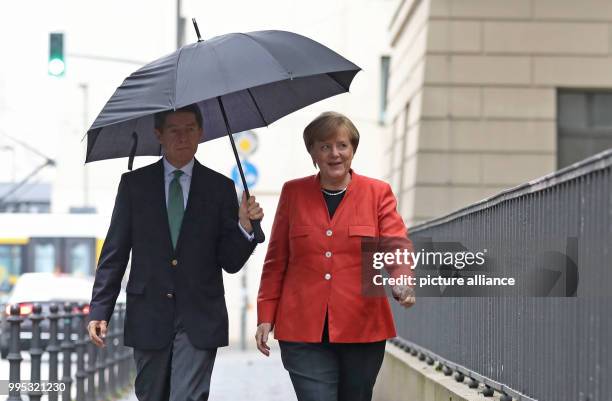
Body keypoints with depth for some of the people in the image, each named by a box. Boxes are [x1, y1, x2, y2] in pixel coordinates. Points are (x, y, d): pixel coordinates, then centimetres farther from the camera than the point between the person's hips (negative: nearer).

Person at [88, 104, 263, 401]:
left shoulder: (221, 188, 5)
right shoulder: (134, 184, 6)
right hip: (149, 318, 2)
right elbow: (114, 253, 5)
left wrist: (245, 227, -15)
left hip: (199, 319, -1)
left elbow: (230, 262, 3)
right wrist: (99, 310, -2)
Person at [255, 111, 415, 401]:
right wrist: (265, 317, 6)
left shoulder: (378, 193, 6)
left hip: (362, 329, 1)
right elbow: (276, 261, 12)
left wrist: (402, 283, -27)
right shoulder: (293, 193, 9)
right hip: (304, 331, -1)